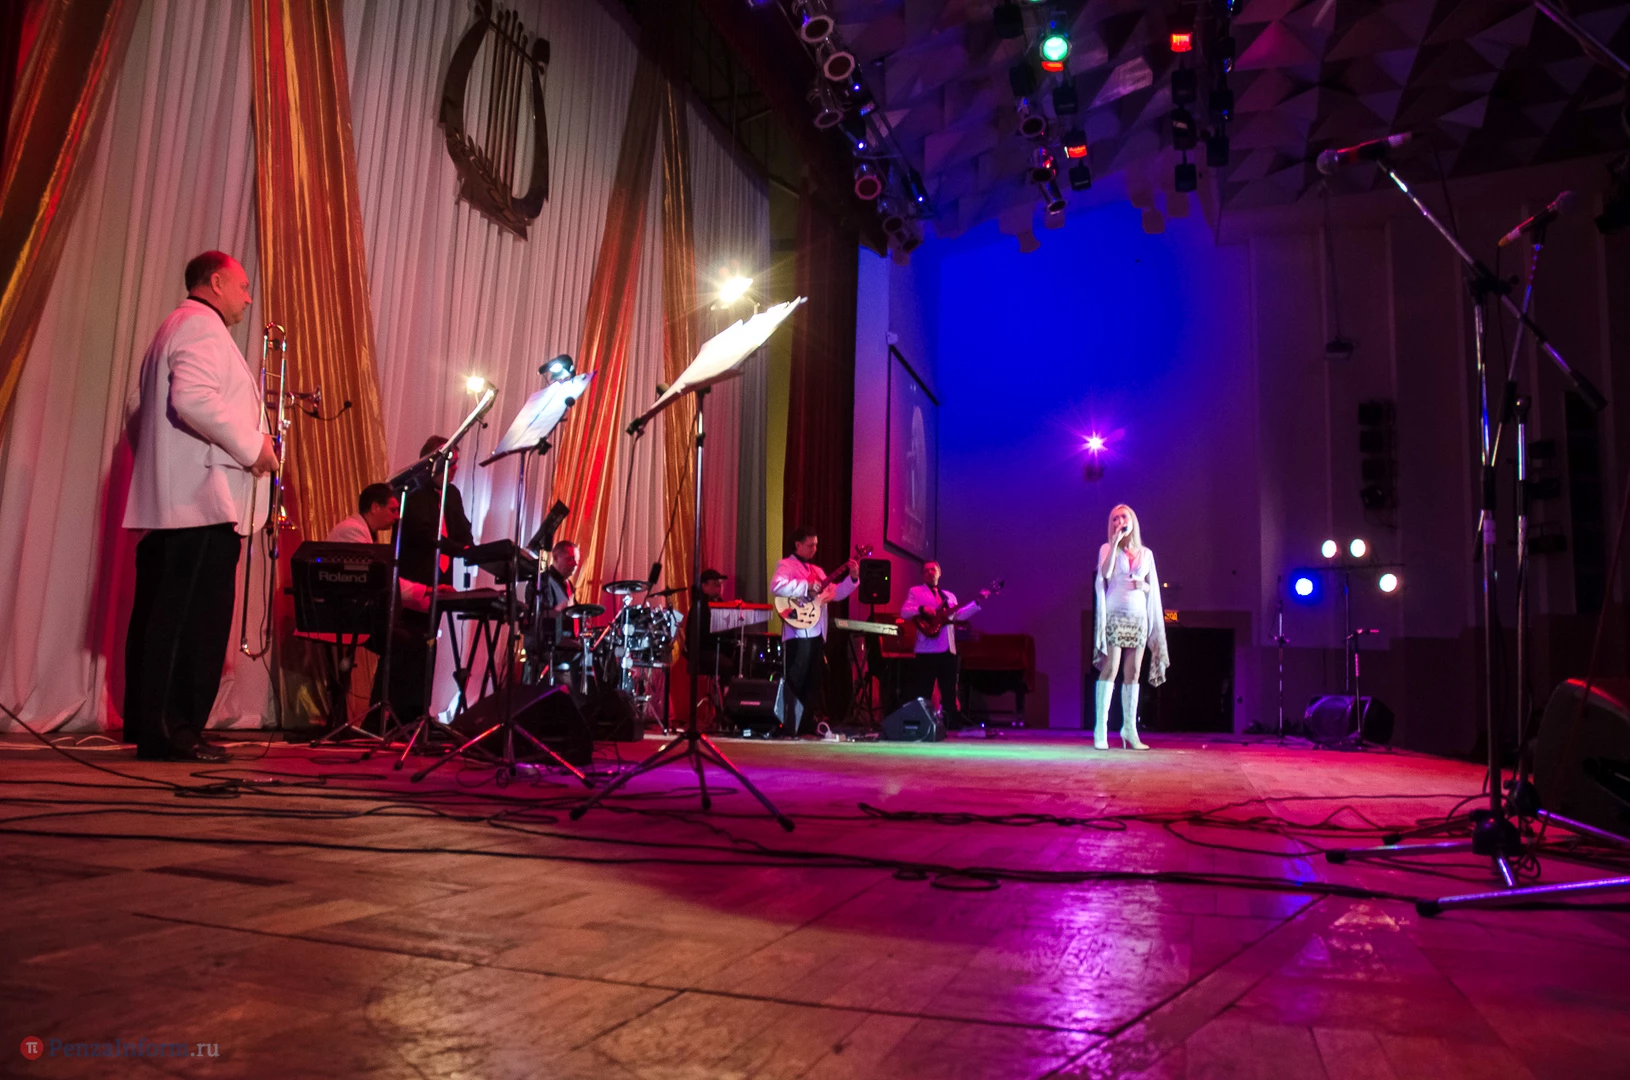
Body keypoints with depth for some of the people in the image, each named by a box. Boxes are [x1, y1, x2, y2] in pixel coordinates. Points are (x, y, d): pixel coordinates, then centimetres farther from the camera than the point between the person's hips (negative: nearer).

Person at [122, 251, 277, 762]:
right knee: (193, 618, -10)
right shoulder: (202, 325, -5)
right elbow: (194, 398, -22)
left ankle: (146, 724, 17)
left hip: (164, 503, 11)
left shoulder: (171, 329, 28)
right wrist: (252, 446, -15)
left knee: (161, 616, 11)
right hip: (203, 498, -11)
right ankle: (173, 730, -9)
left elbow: (141, 417, 28)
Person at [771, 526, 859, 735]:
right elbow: (776, 586, -23)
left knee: (815, 682, 11)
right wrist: (807, 588, -23)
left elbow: (836, 594, 19)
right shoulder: (786, 565, -3)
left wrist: (852, 577, 7)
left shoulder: (817, 570, 22)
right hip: (798, 634, -8)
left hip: (817, 634, 8)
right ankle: (789, 728, -3)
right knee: (796, 682, -7)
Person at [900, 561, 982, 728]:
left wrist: (977, 602, 3)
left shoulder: (949, 595, 22)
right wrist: (922, 609, -22)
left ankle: (952, 725, 13)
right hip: (926, 649, -5)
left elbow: (958, 615, 10)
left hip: (948, 649, 5)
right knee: (922, 692, -5)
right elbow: (903, 613, -5)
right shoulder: (915, 591, 7)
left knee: (950, 691, 8)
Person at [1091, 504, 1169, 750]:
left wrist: (1143, 586, -5)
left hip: (1139, 616, 4)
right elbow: (1105, 573, -14)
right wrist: (1115, 543, -13)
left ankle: (1129, 728, 8)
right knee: (1110, 668, -11)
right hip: (1115, 614, -4)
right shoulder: (1107, 549, 5)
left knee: (1133, 672, 4)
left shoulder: (1145, 553, 14)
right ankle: (1101, 728, -11)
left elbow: (1153, 588, 17)